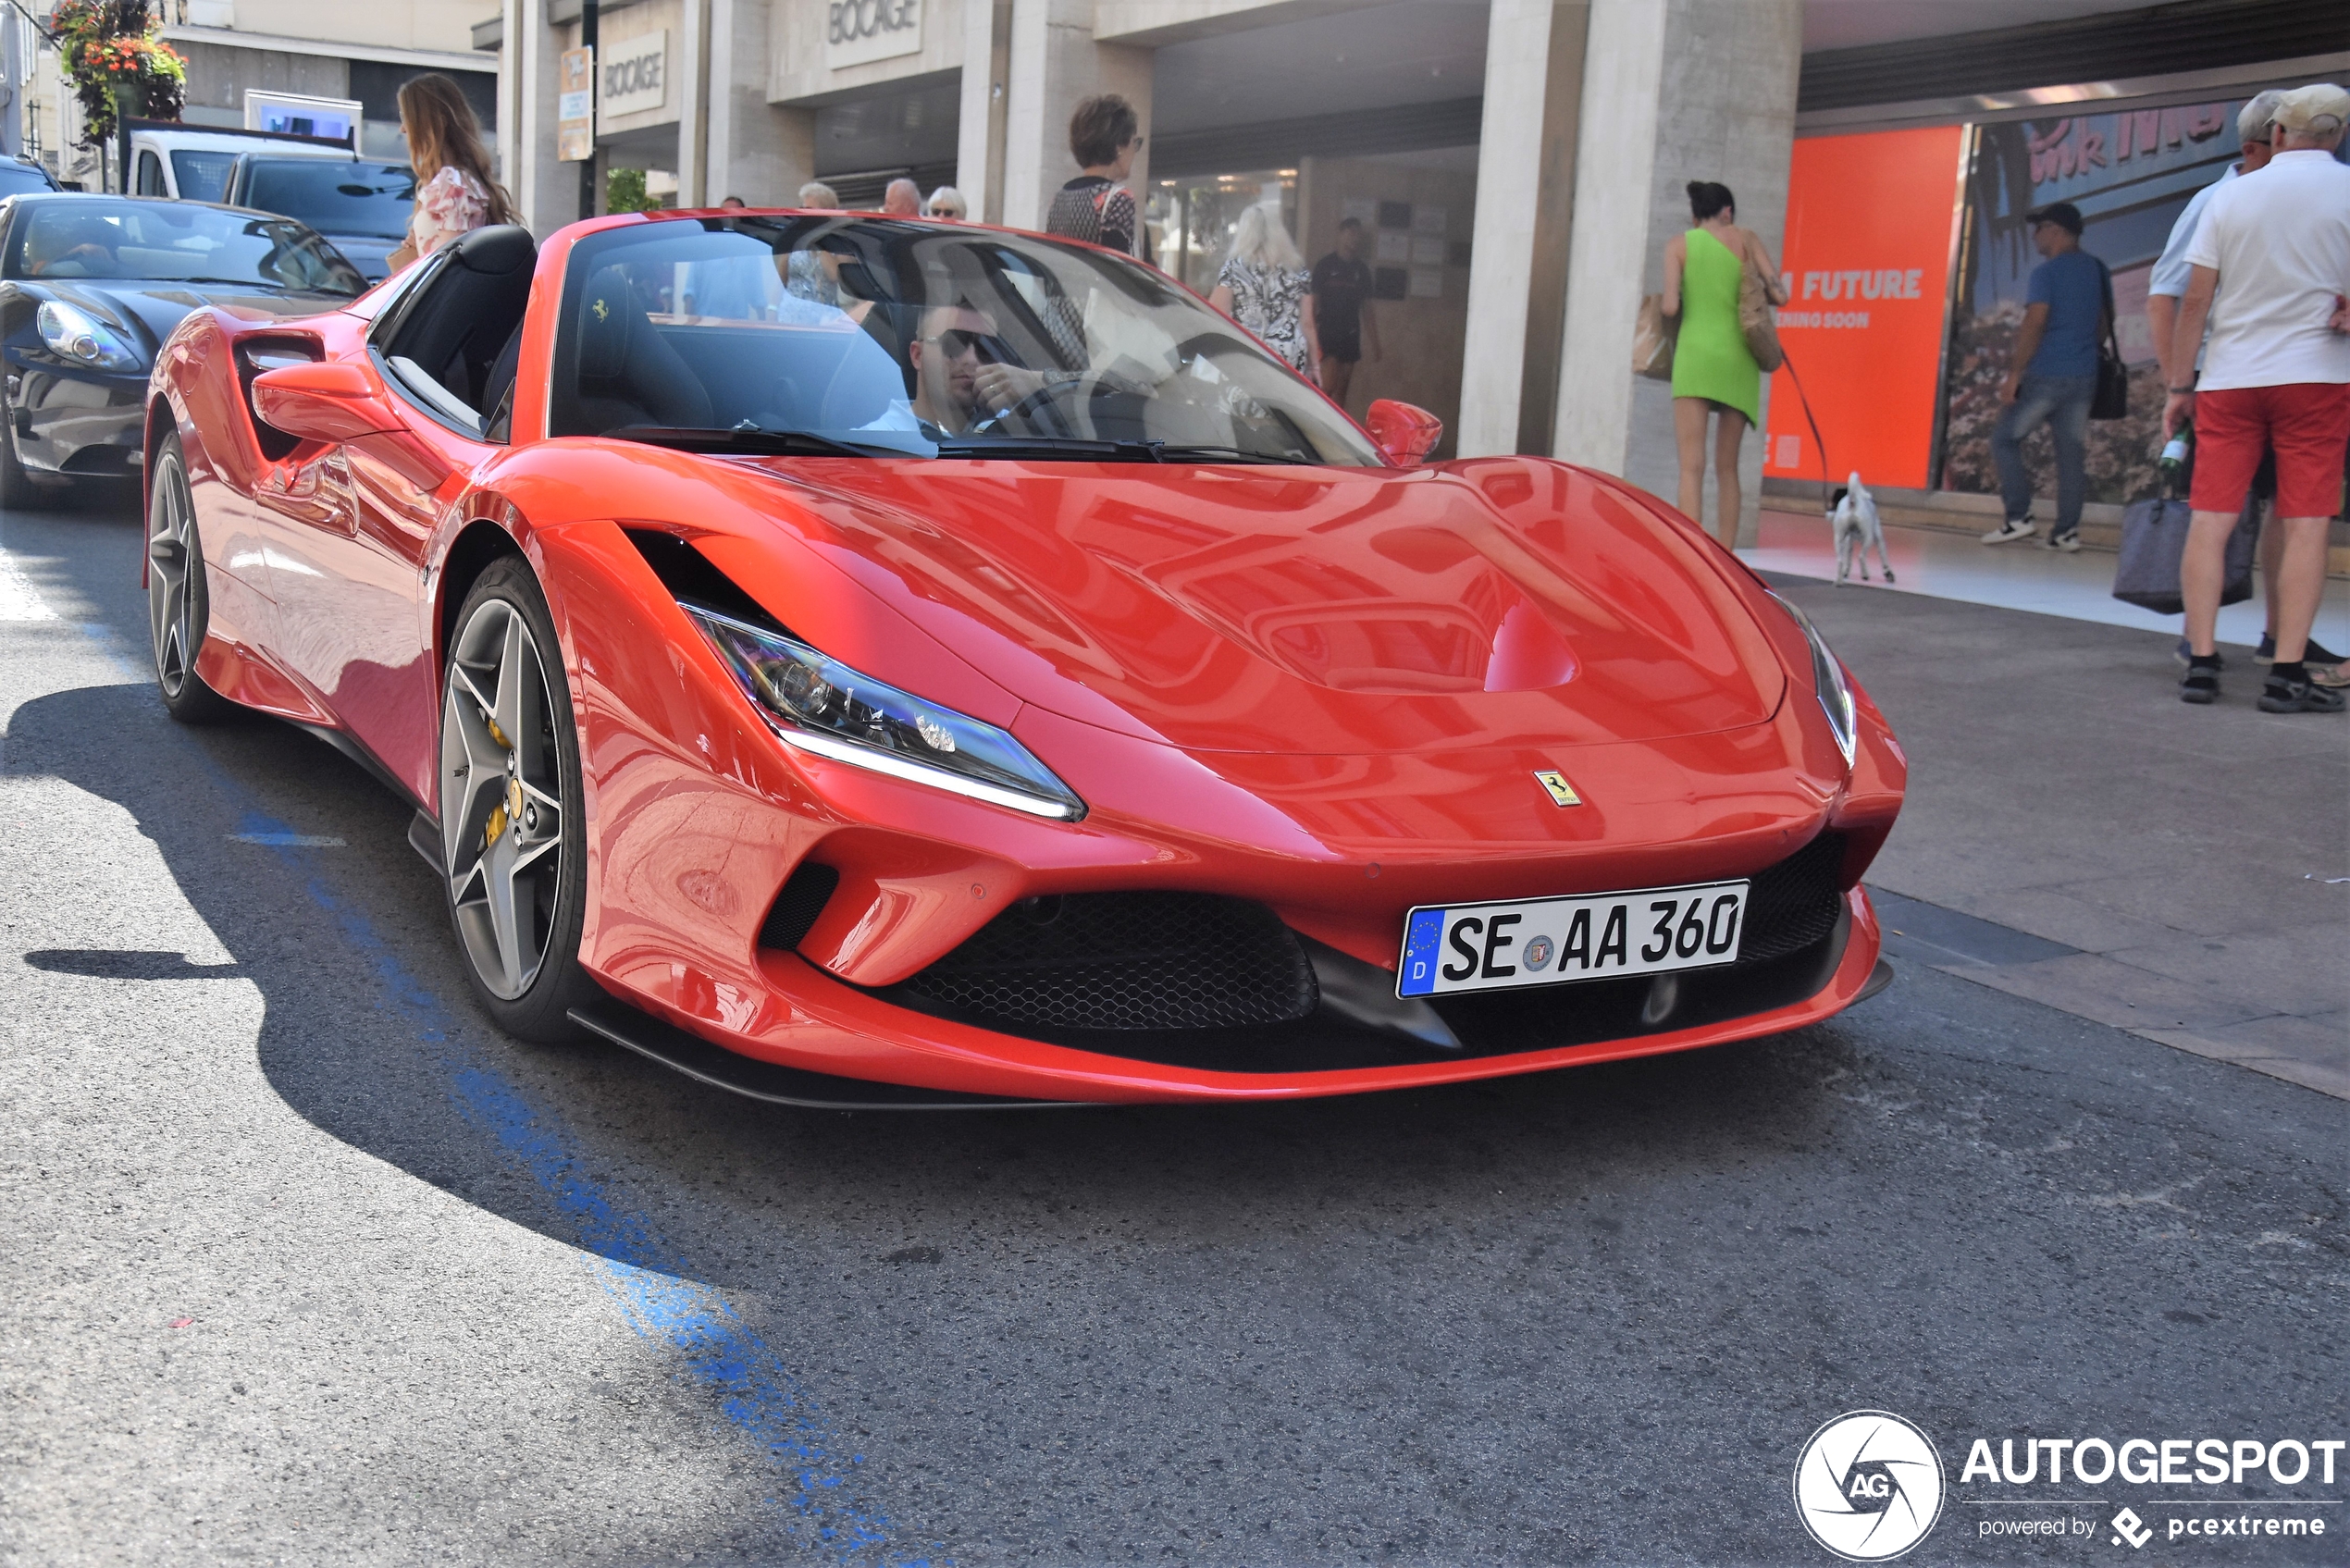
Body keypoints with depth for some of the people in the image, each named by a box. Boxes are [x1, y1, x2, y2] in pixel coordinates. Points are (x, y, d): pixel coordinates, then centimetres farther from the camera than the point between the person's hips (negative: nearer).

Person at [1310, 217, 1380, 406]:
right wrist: (1312, 334, -11)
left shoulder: (1361, 271, 11)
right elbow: (1313, 301, -3)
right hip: (1328, 332, -5)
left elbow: (1366, 308, 15)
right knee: (1329, 386, -16)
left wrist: (1374, 342, 12)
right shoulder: (1325, 265, -2)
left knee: (1341, 390, 4)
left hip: (1350, 334, 5)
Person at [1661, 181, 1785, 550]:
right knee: (1727, 467, 10)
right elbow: (1780, 297, 4)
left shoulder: (1679, 244, 6)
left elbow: (1671, 307, -5)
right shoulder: (1745, 238, 10)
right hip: (1738, 357, 2)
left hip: (1695, 354, -2)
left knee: (1692, 464, -8)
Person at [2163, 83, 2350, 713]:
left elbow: (2194, 299, 4)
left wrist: (2179, 385, 9)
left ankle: (2201, 662, -2)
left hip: (2229, 378, 2)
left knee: (2209, 521, 2)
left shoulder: (2231, 196, 6)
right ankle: (2287, 674, -7)